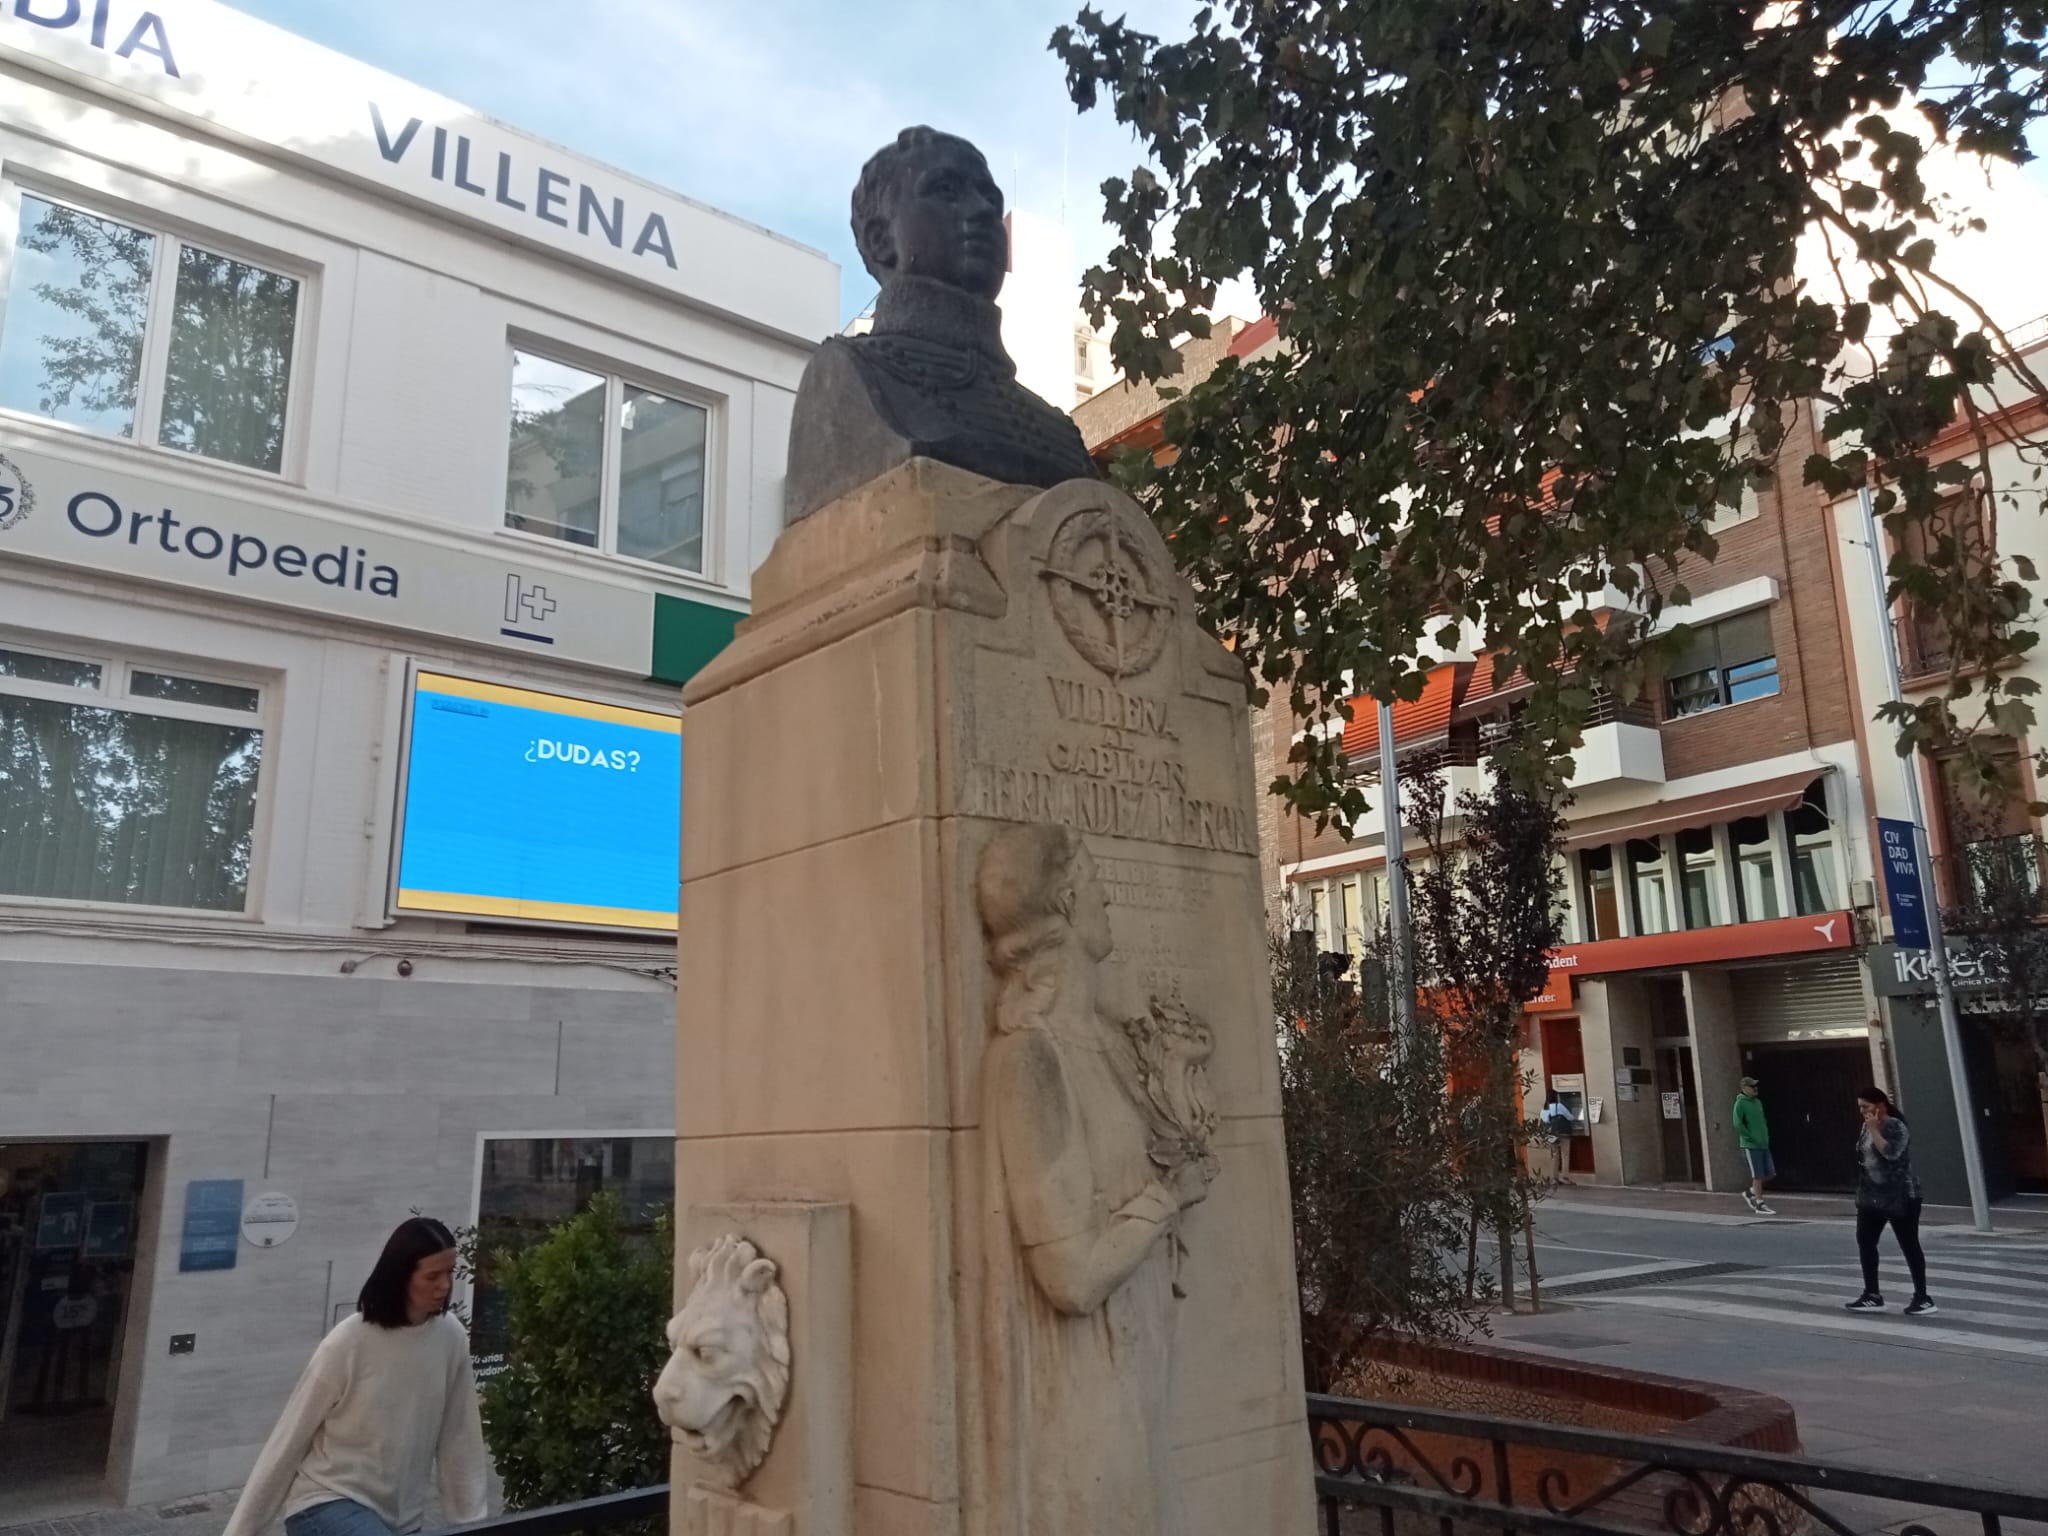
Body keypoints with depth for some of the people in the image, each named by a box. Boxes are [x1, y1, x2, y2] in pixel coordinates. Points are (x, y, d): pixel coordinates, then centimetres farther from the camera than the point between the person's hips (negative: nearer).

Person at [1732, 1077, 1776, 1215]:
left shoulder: (1757, 1102, 12)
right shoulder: (1740, 1103, -10)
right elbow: (1738, 1124, -15)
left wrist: (1765, 1137, 8)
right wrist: (1752, 1138, -15)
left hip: (1764, 1145, 7)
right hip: (1750, 1146, -7)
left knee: (1770, 1174, 6)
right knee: (1758, 1176, -4)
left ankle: (1750, 1193, 25)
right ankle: (1760, 1205, 4)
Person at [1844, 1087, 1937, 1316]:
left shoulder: (1896, 1127, -14)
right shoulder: (1867, 1127, 10)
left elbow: (1891, 1153, -30)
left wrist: (1874, 1130, -25)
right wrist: (1861, 1192, 18)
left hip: (1900, 1197, -9)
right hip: (1872, 1197, 9)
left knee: (1909, 1246, -1)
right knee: (1865, 1241, 6)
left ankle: (1923, 1298, 9)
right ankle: (1872, 1295, 11)